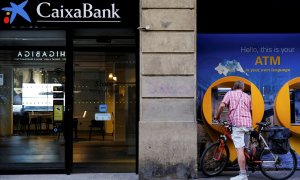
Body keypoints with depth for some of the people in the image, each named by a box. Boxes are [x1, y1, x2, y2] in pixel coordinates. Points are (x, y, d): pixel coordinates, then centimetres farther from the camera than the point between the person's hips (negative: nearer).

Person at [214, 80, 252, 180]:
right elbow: (251, 110, 22)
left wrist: (217, 116, 6)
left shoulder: (230, 93, 7)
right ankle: (244, 171, 19)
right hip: (248, 123, 6)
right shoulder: (247, 96, 21)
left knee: (239, 149, -11)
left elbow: (222, 105, -7)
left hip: (237, 123, -6)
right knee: (243, 149, 15)